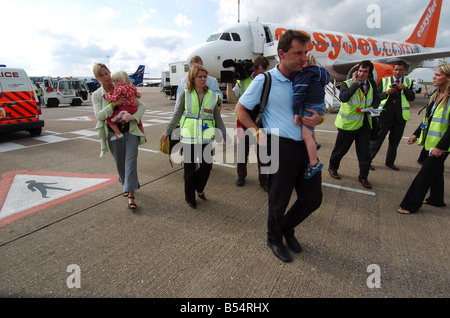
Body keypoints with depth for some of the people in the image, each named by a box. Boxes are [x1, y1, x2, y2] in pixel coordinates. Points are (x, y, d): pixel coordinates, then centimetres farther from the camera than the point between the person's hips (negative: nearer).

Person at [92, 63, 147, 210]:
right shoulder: (97, 95, 4)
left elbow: (142, 105, -1)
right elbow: (99, 115, -9)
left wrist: (133, 116, -19)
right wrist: (114, 104, -19)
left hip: (130, 131, -1)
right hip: (113, 134, 1)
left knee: (131, 162, -7)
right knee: (120, 163, 13)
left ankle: (131, 194, -3)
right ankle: (125, 184, 41)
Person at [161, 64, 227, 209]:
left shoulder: (212, 96, 6)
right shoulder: (185, 95, 0)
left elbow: (217, 118, 12)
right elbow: (177, 115, 8)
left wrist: (225, 136, 12)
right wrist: (167, 132, 11)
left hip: (206, 138, 2)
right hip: (189, 137, -2)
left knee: (207, 165, 1)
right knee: (190, 168, 6)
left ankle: (199, 189, 32)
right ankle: (190, 197, 25)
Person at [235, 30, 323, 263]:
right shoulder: (265, 80, -4)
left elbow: (316, 108, 21)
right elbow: (240, 109, 2)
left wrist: (318, 118, -4)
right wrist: (258, 132, -9)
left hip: (305, 146, 6)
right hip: (281, 147, -6)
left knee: (313, 198, 13)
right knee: (279, 201, 9)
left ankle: (287, 227, 41)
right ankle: (274, 239, 37)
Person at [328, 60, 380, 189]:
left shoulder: (372, 85, 8)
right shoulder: (347, 84, -8)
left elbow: (376, 100, 15)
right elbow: (343, 97, -28)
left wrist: (372, 107, -6)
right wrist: (355, 83, -21)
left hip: (364, 124, 4)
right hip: (348, 123, -4)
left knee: (365, 152, 6)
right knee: (340, 149, 9)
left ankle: (363, 177, 21)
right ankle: (332, 168, 34)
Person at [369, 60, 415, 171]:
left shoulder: (408, 82, 10)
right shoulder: (384, 80, 4)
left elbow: (412, 98, 1)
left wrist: (405, 89, -15)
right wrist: (385, 93, -20)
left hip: (400, 116, 3)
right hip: (385, 115, -3)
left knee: (394, 141, 12)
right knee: (377, 139, -3)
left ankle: (390, 162, 26)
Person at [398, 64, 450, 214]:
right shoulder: (436, 95, 7)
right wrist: (416, 134, 14)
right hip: (432, 142, 8)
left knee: (424, 175, -3)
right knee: (435, 171, 21)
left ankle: (411, 205, 7)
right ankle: (436, 199, 39)